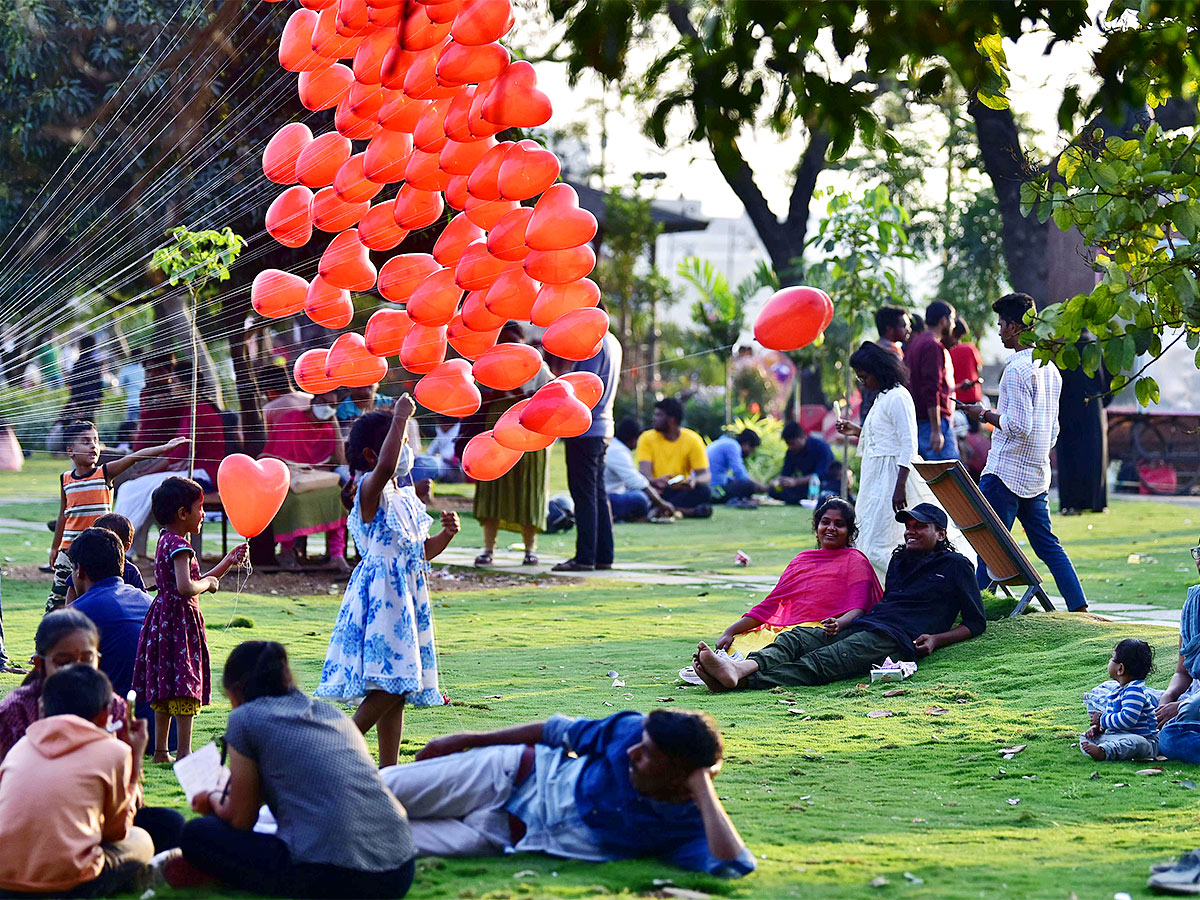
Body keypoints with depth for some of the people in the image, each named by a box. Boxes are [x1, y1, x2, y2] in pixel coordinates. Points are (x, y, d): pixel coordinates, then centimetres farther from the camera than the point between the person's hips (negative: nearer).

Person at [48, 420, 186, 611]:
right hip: (70, 548, 2)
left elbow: (134, 457, -17)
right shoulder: (65, 480, 5)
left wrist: (164, 447, -28)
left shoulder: (105, 473, -3)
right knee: (57, 597, 5)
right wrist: (54, 547, 22)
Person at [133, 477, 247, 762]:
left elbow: (192, 584, 23)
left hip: (163, 617, 10)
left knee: (165, 687, 13)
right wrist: (209, 582, -11)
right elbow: (186, 588, -30)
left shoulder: (167, 541, 15)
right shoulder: (179, 545, -17)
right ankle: (184, 753, -12)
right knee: (184, 688, -10)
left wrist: (228, 562, 21)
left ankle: (160, 750, 18)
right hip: (180, 619, -10)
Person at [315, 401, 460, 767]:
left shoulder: (404, 498, 18)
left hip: (407, 595, 9)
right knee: (389, 686, -17)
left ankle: (388, 772, 11)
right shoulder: (370, 490, -9)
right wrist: (401, 416, -26)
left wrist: (445, 535, 5)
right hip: (381, 595, -9)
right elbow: (385, 466, -33)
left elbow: (421, 551, 25)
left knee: (398, 687, 8)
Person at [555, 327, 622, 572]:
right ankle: (603, 555, 12)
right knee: (598, 494, 11)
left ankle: (585, 557, -7)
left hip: (585, 430, -9)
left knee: (584, 495, -7)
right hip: (603, 427, 9)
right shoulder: (612, 343, 15)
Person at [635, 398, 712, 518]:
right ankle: (686, 511, -39)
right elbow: (644, 471, -12)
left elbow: (706, 475, -7)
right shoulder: (647, 438, 0)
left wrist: (694, 480, -32)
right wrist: (654, 481, -37)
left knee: (703, 491, -29)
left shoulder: (692, 440, -2)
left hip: (681, 491, 0)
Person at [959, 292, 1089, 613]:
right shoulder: (1051, 369, 14)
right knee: (1047, 544, 10)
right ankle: (1079, 608, 6)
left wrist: (985, 415, -8)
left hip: (1006, 472, -9)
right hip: (1038, 474, 9)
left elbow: (1019, 426, -21)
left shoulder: (1018, 368, -15)